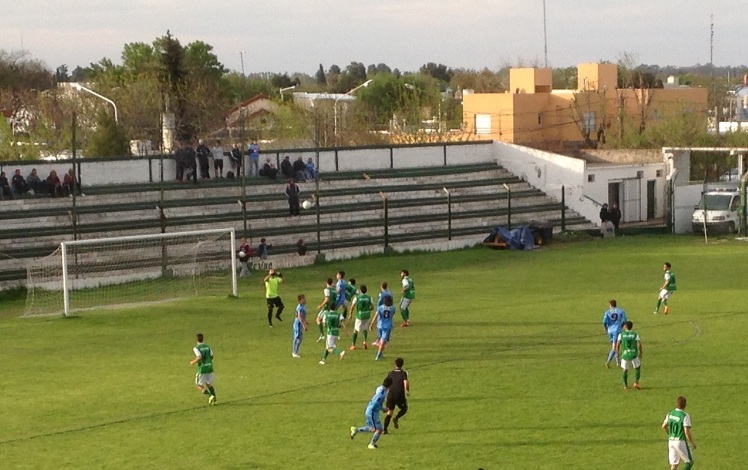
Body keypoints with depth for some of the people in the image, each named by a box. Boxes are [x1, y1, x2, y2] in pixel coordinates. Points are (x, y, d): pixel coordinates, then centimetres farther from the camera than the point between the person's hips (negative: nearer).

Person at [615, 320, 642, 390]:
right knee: (637, 368, 20)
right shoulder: (635, 334, 3)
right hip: (634, 355, 0)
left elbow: (617, 345, -4)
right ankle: (636, 382, 8)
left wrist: (618, 353, 12)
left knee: (625, 370, 16)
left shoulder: (621, 334, 1)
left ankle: (625, 386, 17)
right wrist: (640, 353, 7)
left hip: (625, 355, 0)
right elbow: (639, 344, -6)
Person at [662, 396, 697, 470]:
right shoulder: (685, 416, -15)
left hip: (671, 441, 6)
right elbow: (687, 431, -19)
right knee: (689, 462, 8)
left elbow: (664, 426, 16)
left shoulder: (670, 414, 5)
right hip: (681, 442, -6)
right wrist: (693, 443, -6)